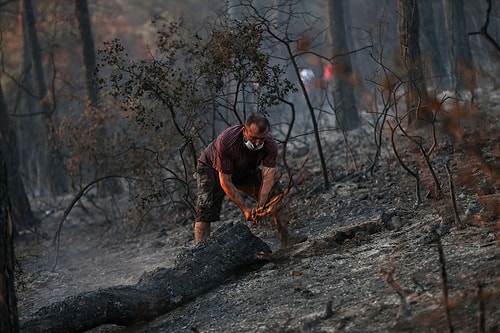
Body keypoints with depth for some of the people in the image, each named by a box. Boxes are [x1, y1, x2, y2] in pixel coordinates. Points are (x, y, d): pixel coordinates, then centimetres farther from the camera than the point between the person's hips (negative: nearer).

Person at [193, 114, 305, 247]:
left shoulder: (270, 146, -28)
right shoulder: (226, 142, -39)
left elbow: (268, 178, -32)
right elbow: (225, 182, -34)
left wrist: (260, 205, -48)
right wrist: (245, 208, -37)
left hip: (245, 171, 4)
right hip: (212, 169, -4)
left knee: (274, 191, -13)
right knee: (206, 211, -25)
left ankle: (285, 241, -12)